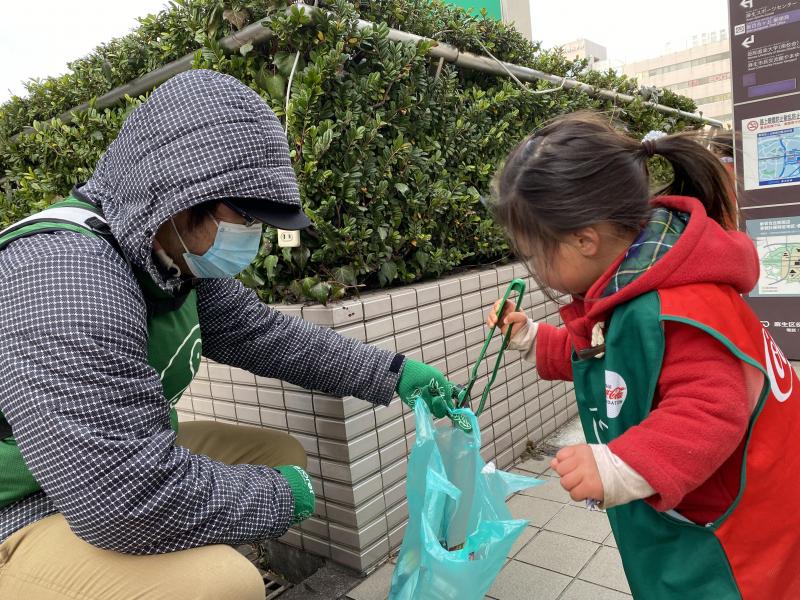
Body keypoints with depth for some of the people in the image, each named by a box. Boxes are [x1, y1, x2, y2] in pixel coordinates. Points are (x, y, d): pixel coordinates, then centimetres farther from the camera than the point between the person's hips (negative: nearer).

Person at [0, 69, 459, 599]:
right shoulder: (67, 280, -32)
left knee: (280, 454, 8)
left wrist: (393, 374, 4)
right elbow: (131, 503, -36)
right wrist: (282, 495, -19)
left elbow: (264, 333, 7)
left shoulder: (176, 255, -3)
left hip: (115, 467, 9)